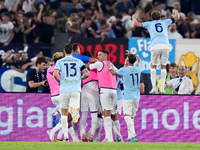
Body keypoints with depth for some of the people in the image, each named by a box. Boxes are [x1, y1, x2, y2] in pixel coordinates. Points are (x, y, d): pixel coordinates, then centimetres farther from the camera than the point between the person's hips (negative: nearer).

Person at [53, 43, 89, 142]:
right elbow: (87, 74, 2)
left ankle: (66, 137, 12)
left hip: (64, 90, 0)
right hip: (76, 90, 0)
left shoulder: (60, 62, 6)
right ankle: (75, 111, -48)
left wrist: (59, 81, 11)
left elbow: (55, 74, -8)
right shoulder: (78, 61, 10)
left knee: (64, 113, 13)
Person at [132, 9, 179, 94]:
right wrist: (176, 12, 59)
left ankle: (154, 88, -1)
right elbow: (176, 17, 38)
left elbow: (135, 24, 16)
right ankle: (162, 88, 2)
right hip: (165, 46, 1)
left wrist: (134, 18, 37)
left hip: (155, 46, -1)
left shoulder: (149, 23, 18)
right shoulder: (164, 22, 24)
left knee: (154, 66, 11)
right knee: (163, 66, 10)